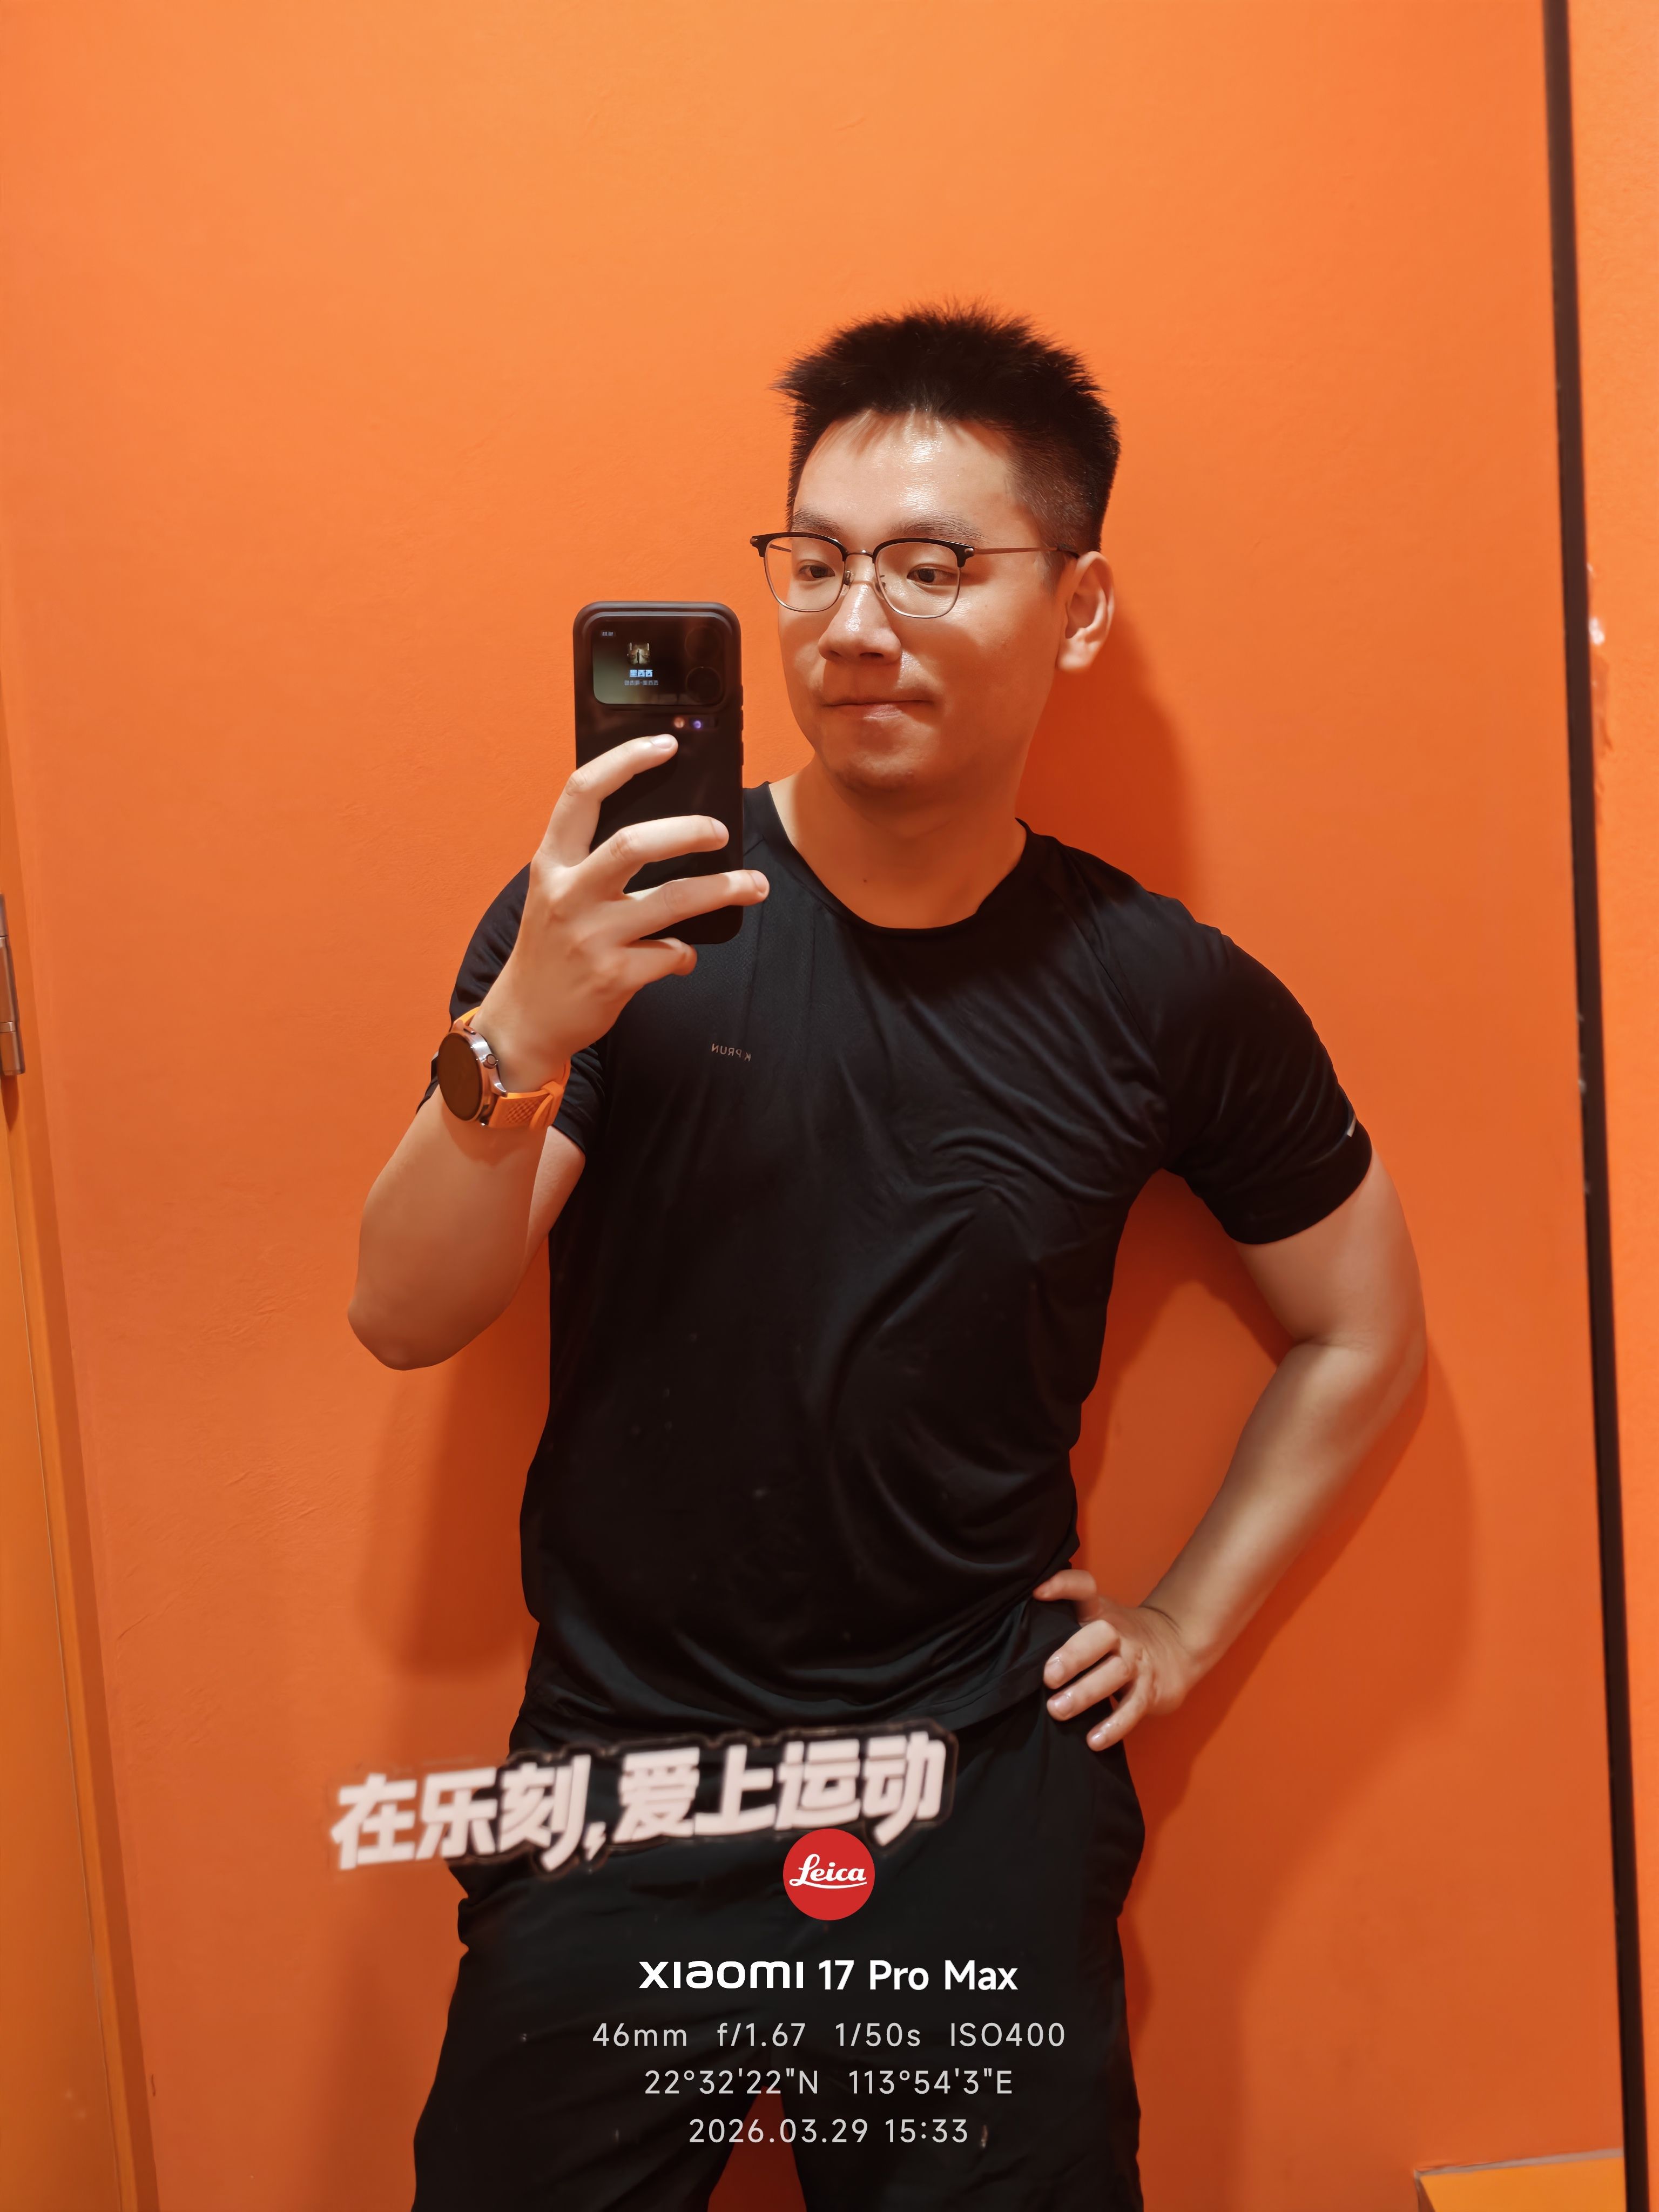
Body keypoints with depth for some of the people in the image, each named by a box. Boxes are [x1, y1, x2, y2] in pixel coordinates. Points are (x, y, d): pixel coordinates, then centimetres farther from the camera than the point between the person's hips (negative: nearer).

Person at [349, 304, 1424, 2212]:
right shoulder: (610, 918, -7)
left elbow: (1359, 1335, 9)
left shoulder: (1168, 1000, -5)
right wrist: (523, 1036, -28)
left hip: (982, 1794, 1)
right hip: (614, 1783, 0)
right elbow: (405, 1319, -11)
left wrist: (1184, 1626, 4)